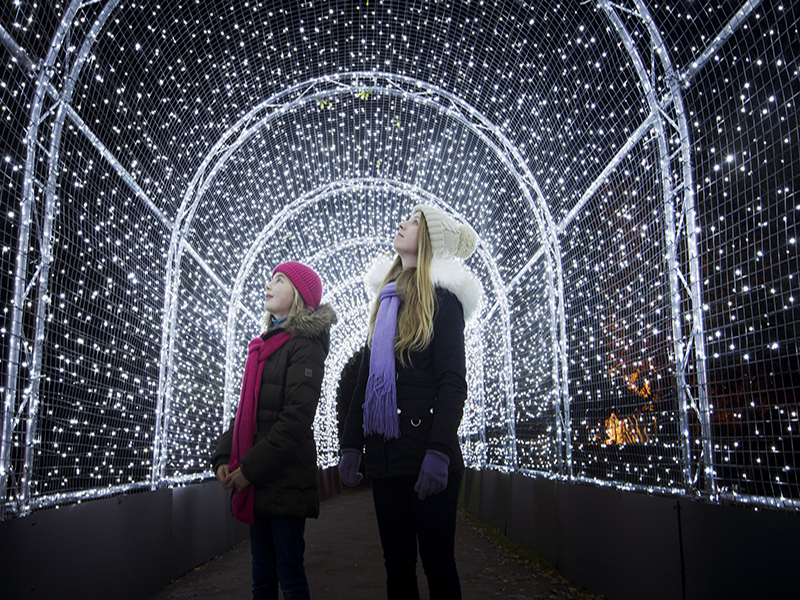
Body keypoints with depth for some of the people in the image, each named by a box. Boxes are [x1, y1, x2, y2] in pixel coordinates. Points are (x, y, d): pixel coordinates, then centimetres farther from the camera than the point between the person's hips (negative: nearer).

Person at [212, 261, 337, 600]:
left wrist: (250, 468, -17)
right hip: (255, 483, 8)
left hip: (285, 480, -8)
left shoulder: (305, 346, -8)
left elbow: (296, 418, -17)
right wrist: (223, 458, 5)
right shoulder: (262, 346, 18)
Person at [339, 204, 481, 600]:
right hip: (385, 453, 6)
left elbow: (453, 382, -11)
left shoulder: (441, 297, -3)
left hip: (425, 449, -6)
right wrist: (351, 444, 10)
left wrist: (439, 453, -21)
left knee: (437, 562, 2)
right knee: (397, 562, 12)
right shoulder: (386, 300, 18)